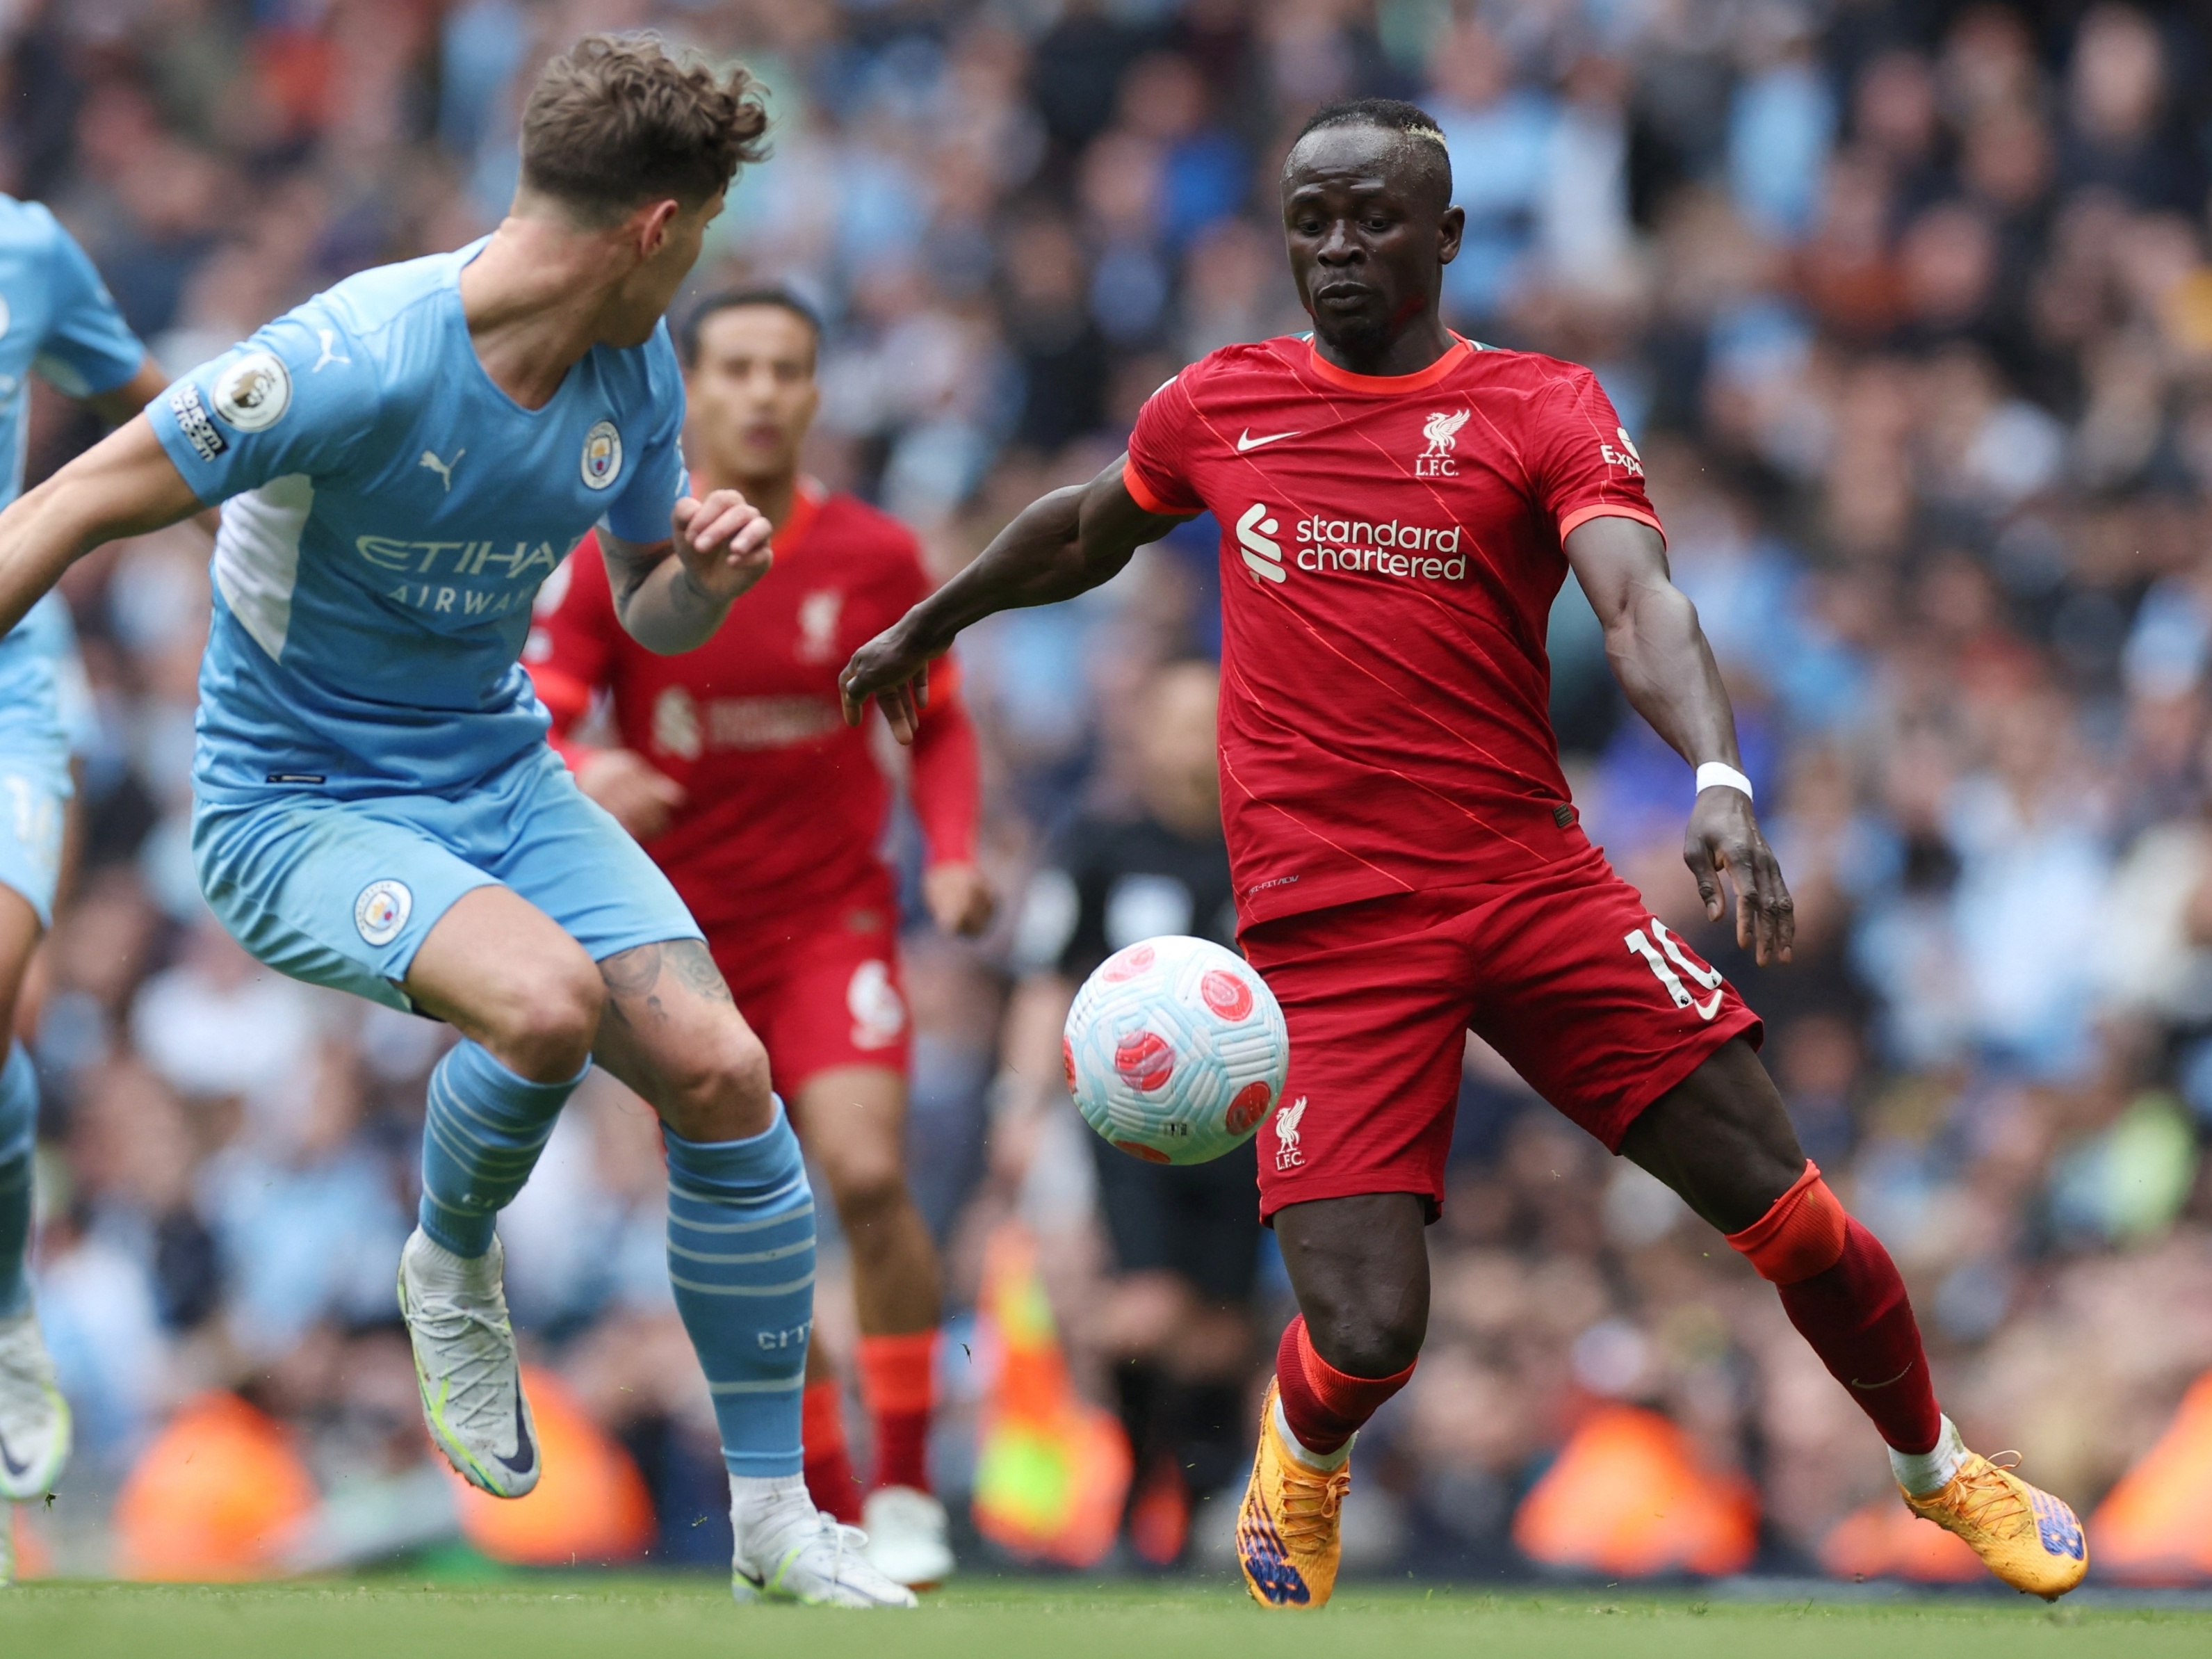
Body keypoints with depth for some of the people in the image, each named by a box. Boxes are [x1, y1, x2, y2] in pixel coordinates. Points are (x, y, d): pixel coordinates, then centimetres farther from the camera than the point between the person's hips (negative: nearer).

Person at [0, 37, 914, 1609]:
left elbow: (654, 614, 13)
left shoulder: (636, 373, -1)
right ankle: (453, 1267, 1)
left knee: (721, 1068, -9)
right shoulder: (363, 360, -25)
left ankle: (777, 1523, 4)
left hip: (500, 775, 7)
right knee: (547, 998, -33)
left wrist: (711, 568, -10)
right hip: (298, 808, -7)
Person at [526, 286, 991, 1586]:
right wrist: (583, 775, -31)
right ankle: (832, 1515, 20)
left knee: (869, 1175, -23)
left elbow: (938, 723, 10)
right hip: (684, 934, 1)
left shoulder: (877, 559, -3)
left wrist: (955, 852, -7)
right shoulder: (615, 562, -5)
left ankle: (907, 1487, -10)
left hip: (835, 919, -1)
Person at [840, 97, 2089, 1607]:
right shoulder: (1219, 407, 9)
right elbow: (1087, 531, 30)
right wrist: (934, 623, 43)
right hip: (1328, 926, 0)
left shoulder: (1542, 407, 1)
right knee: (1367, 1339, -15)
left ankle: (1938, 1466, 25)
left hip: (1533, 885, 0)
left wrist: (1720, 778, -34)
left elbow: (1638, 600, -16)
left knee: (1792, 1220, -4)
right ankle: (1305, 1443, 23)